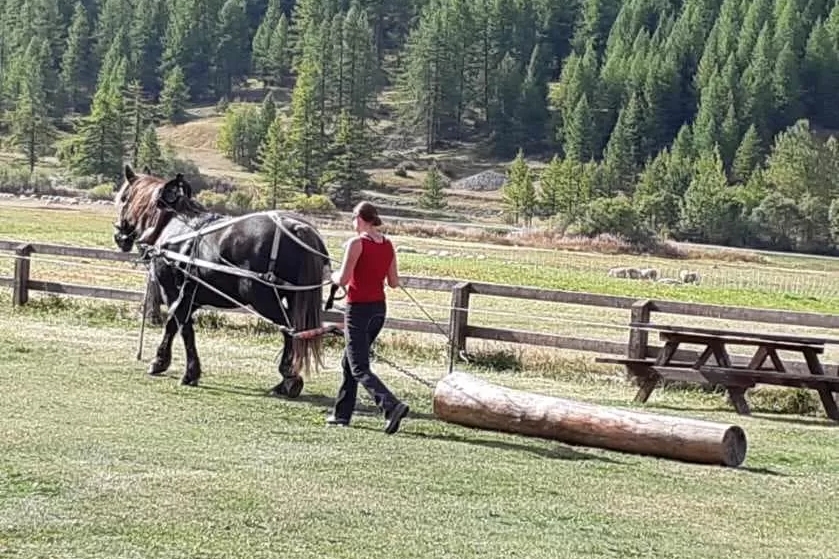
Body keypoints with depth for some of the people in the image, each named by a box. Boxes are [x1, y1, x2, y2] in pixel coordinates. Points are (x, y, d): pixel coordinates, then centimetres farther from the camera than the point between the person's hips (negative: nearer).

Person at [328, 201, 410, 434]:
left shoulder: (357, 243, -14)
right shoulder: (388, 245, 5)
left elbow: (343, 280, -17)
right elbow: (394, 283, 7)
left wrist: (334, 276, 4)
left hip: (358, 308, -8)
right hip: (379, 308, 8)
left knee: (359, 369, -6)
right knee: (349, 362, 21)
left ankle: (391, 406, -25)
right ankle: (342, 414, 25)